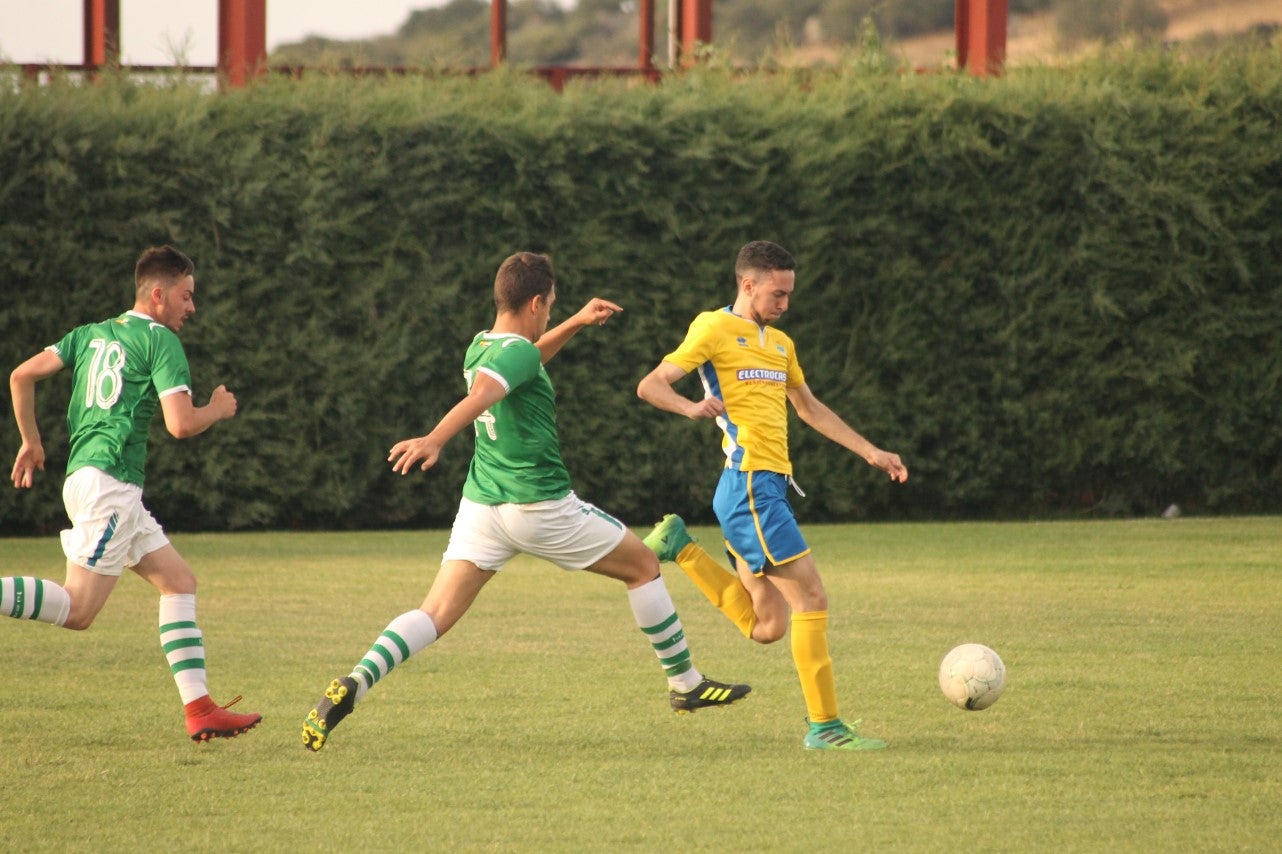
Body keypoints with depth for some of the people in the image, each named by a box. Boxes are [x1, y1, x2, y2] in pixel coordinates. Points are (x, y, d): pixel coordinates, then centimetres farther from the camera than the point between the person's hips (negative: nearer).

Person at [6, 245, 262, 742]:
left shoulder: (92, 334, 18)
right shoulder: (160, 341, -5)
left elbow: (22, 375, 12)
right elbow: (180, 424, -14)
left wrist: (31, 441, 21)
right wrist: (218, 409, 7)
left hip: (85, 476, 9)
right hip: (108, 482, -9)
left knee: (179, 581, 11)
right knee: (78, 610, -13)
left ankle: (200, 710, 6)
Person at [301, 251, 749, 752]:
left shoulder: (480, 347, 11)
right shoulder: (517, 352, -16)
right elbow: (479, 397, -35)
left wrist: (577, 324, 29)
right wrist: (434, 441, -51)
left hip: (481, 505, 7)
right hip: (541, 507, -7)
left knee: (435, 615, -4)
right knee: (643, 566, 14)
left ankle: (353, 685, -28)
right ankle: (685, 684, 21)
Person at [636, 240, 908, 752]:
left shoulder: (780, 344, 22)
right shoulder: (715, 330, -2)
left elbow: (809, 408, 34)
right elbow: (650, 386, -8)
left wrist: (871, 453, 29)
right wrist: (693, 408, -28)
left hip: (772, 487, 9)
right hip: (749, 483, -9)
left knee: (767, 626, 7)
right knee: (811, 598, -11)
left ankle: (680, 548, 17)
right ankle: (824, 726, -7)